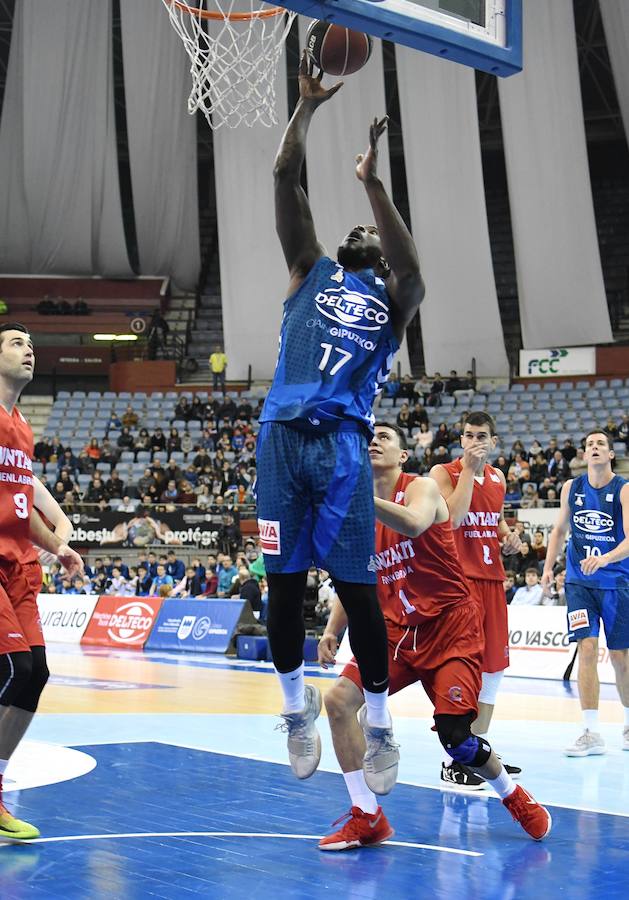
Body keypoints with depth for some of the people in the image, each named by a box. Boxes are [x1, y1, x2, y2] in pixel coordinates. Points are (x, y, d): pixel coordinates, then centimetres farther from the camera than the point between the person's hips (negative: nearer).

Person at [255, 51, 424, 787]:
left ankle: (378, 726, 8)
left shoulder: (392, 300, 12)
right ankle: (297, 707, 22)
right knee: (283, 584, 4)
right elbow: (284, 177, 10)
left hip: (342, 446, -2)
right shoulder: (310, 270, 18)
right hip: (282, 437, 2)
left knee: (356, 588, -4)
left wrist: (373, 182, -17)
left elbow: (410, 268, -12)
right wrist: (308, 104, 2)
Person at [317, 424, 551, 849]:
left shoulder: (422, 487, -9)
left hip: (450, 625, -6)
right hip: (399, 628, 6)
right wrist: (332, 631, 0)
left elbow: (413, 525, -34)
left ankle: (515, 797, 19)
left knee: (455, 737, -13)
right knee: (339, 699, -14)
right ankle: (368, 818, -4)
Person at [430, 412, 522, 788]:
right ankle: (454, 761, -3)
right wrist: (468, 470, -19)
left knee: (494, 666, 11)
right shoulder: (444, 472, -7)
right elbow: (452, 518, -22)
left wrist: (509, 537, 8)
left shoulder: (498, 477, 13)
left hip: (492, 578, 7)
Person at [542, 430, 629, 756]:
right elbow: (560, 529, 17)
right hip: (578, 581, 2)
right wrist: (548, 567, 7)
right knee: (587, 648, -10)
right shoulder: (572, 488, 4)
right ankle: (591, 733, -9)